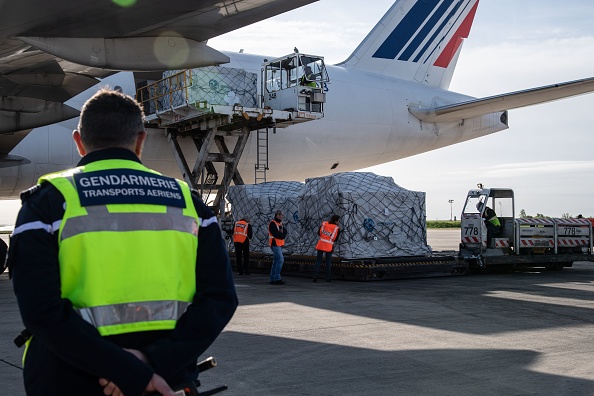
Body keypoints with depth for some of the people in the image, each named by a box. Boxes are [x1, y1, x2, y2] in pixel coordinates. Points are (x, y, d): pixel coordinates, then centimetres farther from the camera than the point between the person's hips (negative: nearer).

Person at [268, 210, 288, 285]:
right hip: (275, 244, -10)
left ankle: (272, 279, 12)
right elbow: (276, 234, -20)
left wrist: (282, 233, -13)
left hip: (279, 244, 10)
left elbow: (285, 232, 7)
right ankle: (277, 278, -17)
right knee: (280, 260, -17)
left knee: (276, 261, 9)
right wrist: (282, 234, -6)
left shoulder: (280, 223, 19)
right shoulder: (272, 223, -10)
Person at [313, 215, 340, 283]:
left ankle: (315, 276, -1)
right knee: (328, 262, 10)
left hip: (321, 244, 2)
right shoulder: (337, 228, -7)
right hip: (329, 246, -2)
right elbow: (335, 239, 0)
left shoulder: (324, 223, 0)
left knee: (318, 260, 7)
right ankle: (328, 278, 10)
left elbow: (319, 233, 8)